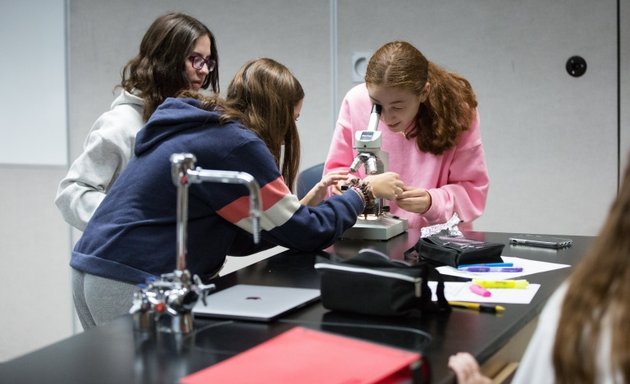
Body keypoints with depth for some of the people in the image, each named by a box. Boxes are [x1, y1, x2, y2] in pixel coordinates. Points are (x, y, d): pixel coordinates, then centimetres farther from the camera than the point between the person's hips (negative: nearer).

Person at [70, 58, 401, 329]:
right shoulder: (236, 144, -12)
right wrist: (360, 194, 9)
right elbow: (305, 233, -7)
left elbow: (236, 237, 19)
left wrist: (307, 204, 19)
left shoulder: (200, 130, 16)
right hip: (131, 283, -10)